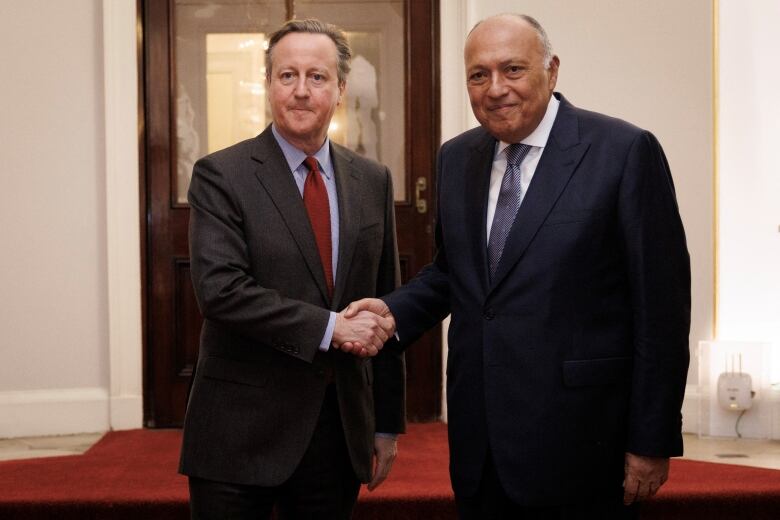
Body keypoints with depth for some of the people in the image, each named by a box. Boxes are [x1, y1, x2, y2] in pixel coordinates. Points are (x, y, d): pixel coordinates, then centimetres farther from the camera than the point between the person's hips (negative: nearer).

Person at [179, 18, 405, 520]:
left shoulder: (372, 181, 7)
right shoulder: (220, 175, -5)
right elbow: (220, 289, -17)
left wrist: (388, 422, 11)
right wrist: (329, 327, -20)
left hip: (341, 427, 4)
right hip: (241, 431, -3)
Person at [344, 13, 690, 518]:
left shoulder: (624, 150, -10)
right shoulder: (457, 158, 8)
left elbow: (661, 303, -10)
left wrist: (653, 441, -10)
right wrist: (395, 310, -2)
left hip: (577, 440, -5)